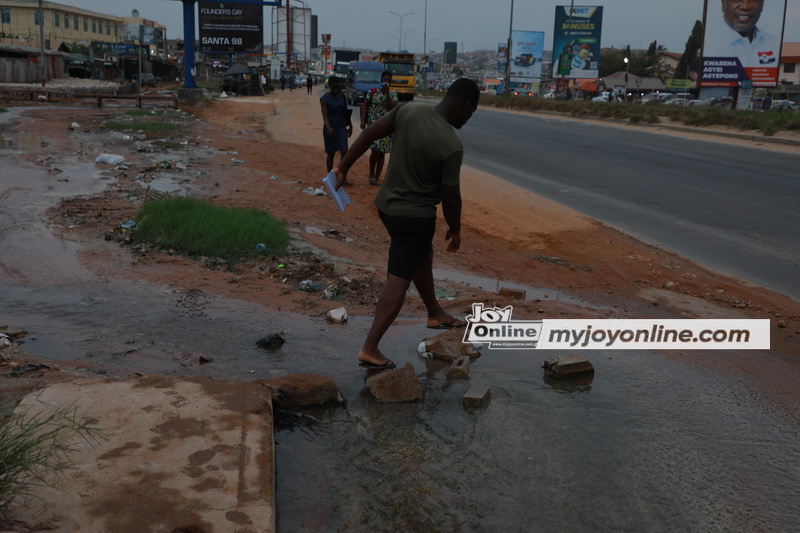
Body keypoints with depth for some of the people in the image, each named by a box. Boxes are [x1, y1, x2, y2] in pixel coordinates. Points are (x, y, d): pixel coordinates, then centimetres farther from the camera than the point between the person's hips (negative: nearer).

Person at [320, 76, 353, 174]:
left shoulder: (342, 97, 5)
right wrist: (328, 127, -36)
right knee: (330, 153, 7)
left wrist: (349, 125, 17)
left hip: (341, 128, 3)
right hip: (330, 129, -3)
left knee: (344, 151, -8)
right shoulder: (325, 99, -9)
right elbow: (325, 115, -20)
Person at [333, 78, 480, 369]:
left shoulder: (409, 110, -7)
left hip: (387, 204, 8)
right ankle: (369, 349, -3)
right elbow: (450, 197, -16)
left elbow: (369, 134, -2)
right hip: (415, 216, -8)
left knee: (422, 256, 27)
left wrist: (343, 167, 7)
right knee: (399, 280, -3)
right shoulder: (452, 146, -24)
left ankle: (435, 314, 45)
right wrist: (455, 229, 2)